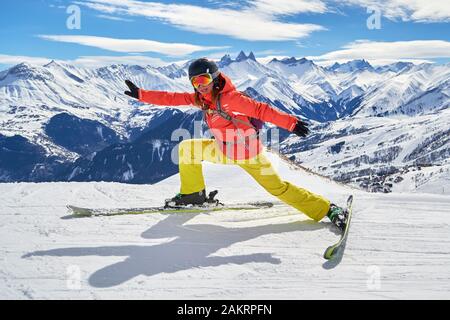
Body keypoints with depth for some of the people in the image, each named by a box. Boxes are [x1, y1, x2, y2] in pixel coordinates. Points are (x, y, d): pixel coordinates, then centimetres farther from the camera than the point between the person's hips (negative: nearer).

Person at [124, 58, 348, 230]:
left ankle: (329, 210, -3)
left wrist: (290, 122, -34)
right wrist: (141, 94, -3)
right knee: (186, 149, 9)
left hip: (249, 152, -7)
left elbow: (260, 110, -27)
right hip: (225, 151, 7)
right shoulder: (200, 98, -1)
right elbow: (172, 98, 1)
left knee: (279, 188, -10)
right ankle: (194, 194, 22)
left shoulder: (229, 97, -23)